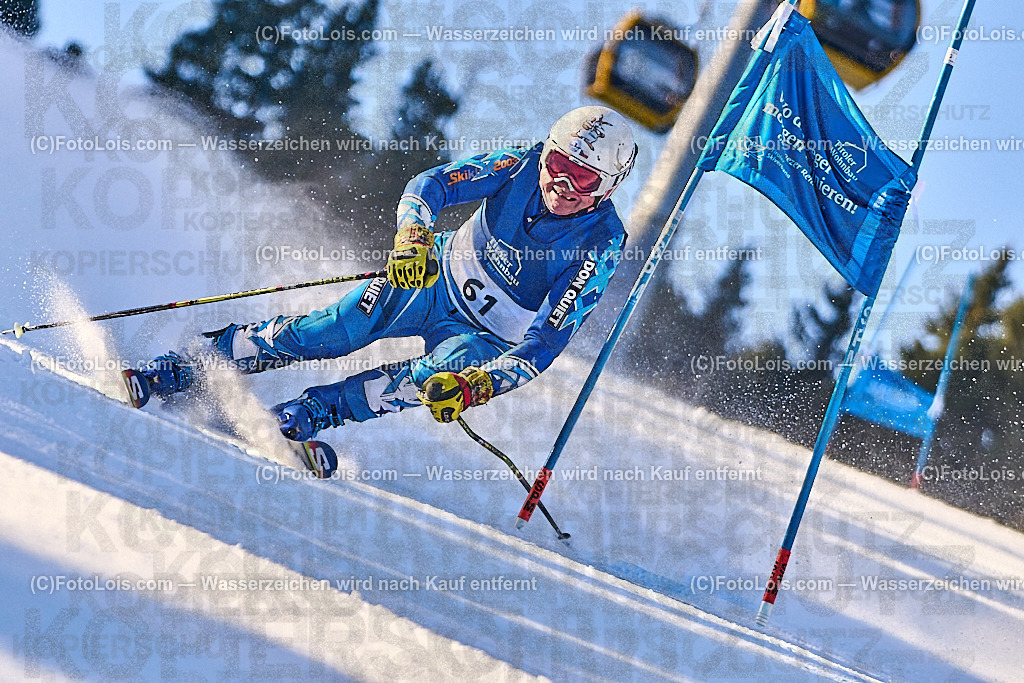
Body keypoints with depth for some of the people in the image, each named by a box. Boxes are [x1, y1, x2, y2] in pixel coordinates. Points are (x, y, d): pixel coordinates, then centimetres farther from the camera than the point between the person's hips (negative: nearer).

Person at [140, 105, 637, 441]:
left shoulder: (601, 246, -27)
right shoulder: (523, 167, -18)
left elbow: (546, 344, -31)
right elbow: (430, 185, -20)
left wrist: (479, 385, -45)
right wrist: (413, 234, -42)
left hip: (490, 339, -3)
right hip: (437, 276, 3)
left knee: (436, 377, -35)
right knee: (327, 334, -10)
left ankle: (304, 416, -34)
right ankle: (194, 360, 4)